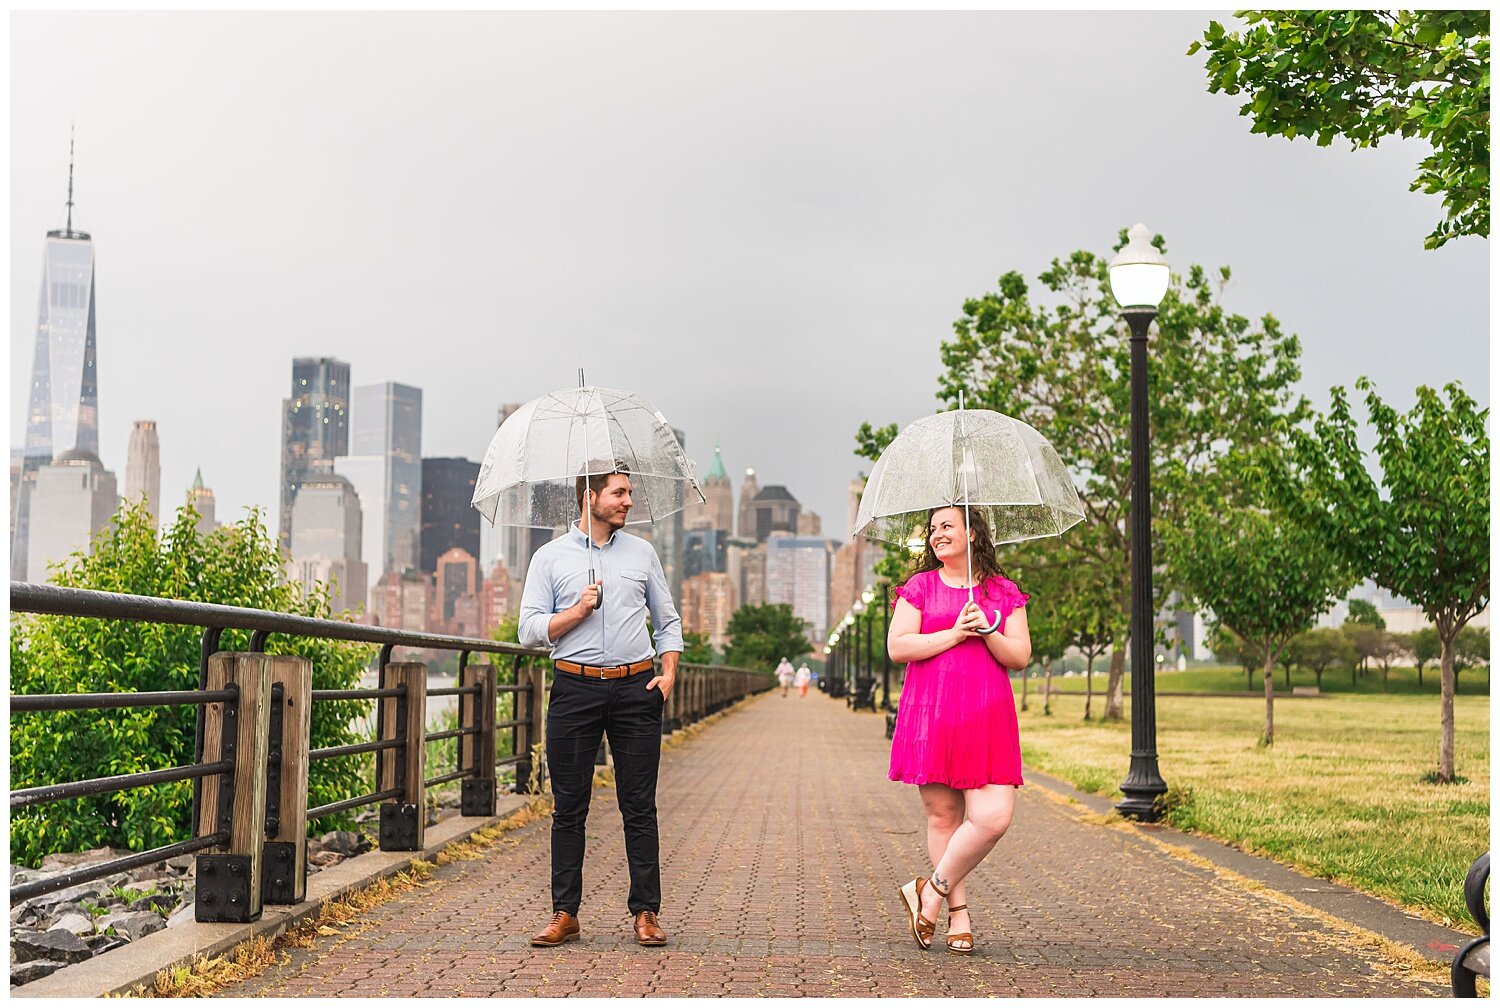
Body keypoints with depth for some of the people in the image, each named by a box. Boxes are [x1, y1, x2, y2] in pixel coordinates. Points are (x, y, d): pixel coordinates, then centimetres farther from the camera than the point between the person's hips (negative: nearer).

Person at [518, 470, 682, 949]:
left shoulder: (642, 552, 13)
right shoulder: (550, 557, 7)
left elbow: (668, 621, 17)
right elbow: (529, 630, 1)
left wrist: (668, 672, 3)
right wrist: (578, 611, -11)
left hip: (635, 687, 1)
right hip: (575, 689, -1)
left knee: (639, 806, 1)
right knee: (569, 808, 2)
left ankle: (646, 913, 7)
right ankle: (565, 914, 10)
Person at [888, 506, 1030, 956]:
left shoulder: (1003, 592, 13)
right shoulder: (919, 587, 10)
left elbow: (1021, 656, 7)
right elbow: (897, 647, -2)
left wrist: (988, 632, -10)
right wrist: (953, 634, -9)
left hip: (987, 718, 1)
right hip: (930, 714, -1)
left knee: (994, 817, -13)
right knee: (943, 816, -1)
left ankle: (931, 890, 4)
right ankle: (958, 912, 11)